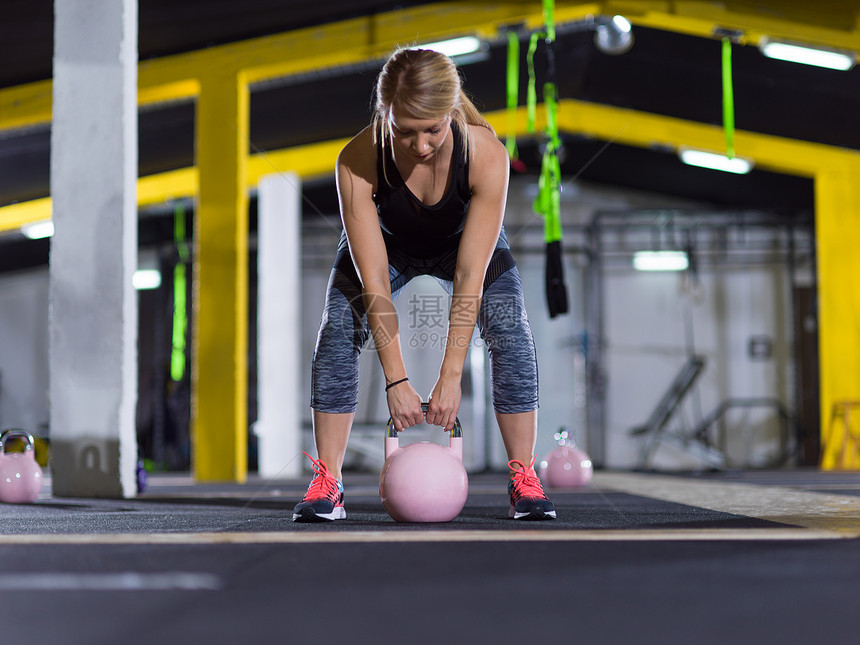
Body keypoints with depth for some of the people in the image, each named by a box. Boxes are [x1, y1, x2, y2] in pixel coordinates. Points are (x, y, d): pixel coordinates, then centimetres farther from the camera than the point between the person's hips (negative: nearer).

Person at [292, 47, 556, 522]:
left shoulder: (486, 154, -39)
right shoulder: (358, 162, -38)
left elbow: (470, 277, -37)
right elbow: (375, 285, -37)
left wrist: (450, 376, -39)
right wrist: (396, 379, -40)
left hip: (464, 240, 0)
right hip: (386, 243, 0)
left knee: (510, 333, -20)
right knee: (337, 332, -19)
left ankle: (524, 480, -10)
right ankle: (326, 483, -11)